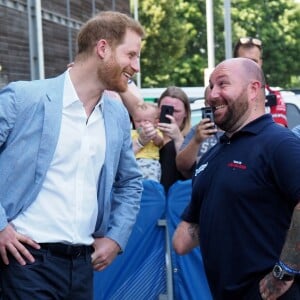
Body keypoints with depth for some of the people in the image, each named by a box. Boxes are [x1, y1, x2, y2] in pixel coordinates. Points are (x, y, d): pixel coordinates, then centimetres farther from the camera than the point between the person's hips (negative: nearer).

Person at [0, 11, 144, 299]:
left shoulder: (118, 115, 12)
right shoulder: (24, 97, -7)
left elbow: (130, 182, 25)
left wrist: (116, 237, 13)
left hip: (83, 262, 6)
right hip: (30, 259, -6)